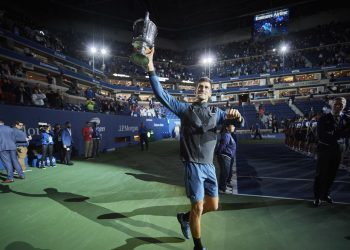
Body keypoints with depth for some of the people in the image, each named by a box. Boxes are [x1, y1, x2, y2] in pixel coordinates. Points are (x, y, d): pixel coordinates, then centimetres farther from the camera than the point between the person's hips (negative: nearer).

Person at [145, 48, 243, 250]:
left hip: (209, 166, 5)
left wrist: (236, 116, -25)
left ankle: (185, 217, 40)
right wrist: (151, 65, -15)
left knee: (213, 206, 14)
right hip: (193, 165, -4)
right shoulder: (185, 109, 1)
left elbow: (239, 123, 1)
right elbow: (161, 93, -7)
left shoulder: (216, 112, 10)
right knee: (198, 208, 1)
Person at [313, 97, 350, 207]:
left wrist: (333, 134, -22)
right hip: (324, 149, -3)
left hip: (338, 149, 3)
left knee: (332, 174, 12)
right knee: (321, 174, 2)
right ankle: (318, 197, 13)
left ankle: (326, 194, 29)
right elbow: (321, 136, -16)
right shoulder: (324, 119, -7)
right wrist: (340, 134, -14)